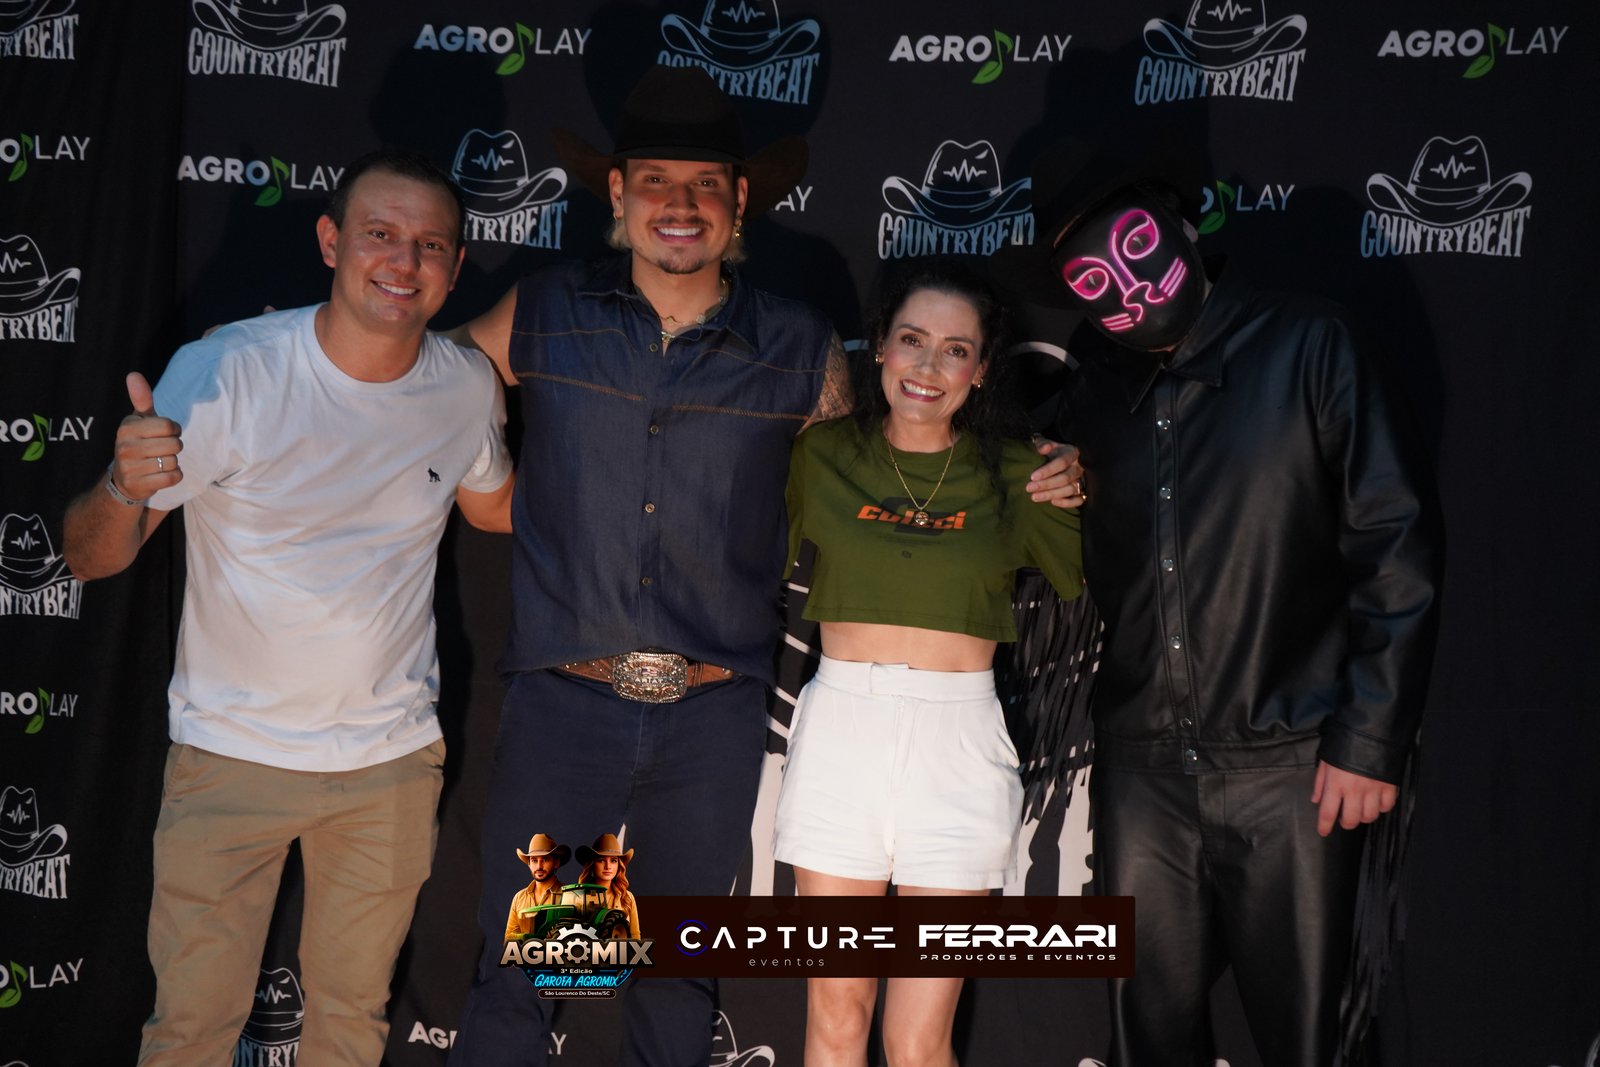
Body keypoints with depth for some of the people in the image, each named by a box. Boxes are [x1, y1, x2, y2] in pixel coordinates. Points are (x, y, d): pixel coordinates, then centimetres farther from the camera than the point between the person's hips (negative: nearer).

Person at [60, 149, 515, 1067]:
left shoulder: (468, 387, -6)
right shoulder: (223, 373, -18)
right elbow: (93, 560, -15)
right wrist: (126, 490, -37)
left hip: (394, 756, 3)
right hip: (233, 753, -3)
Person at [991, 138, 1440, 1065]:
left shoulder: (1308, 350, -4)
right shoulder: (1097, 401, 12)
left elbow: (1394, 546, -7)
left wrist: (1371, 740, -10)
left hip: (1288, 769, -4)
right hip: (1141, 770, 4)